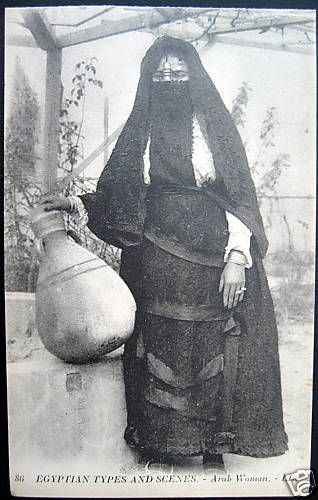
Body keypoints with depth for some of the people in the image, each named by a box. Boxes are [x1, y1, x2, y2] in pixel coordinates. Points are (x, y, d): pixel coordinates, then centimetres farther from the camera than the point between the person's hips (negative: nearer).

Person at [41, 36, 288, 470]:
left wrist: (237, 259, -12)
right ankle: (160, 443, 23)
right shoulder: (141, 132, 11)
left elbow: (240, 198, -2)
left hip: (210, 263, -1)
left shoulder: (215, 127, 4)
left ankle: (213, 448, 21)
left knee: (211, 352, 3)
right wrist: (78, 203, -4)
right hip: (156, 266, 2)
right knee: (159, 349, 5)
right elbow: (117, 194, 12)